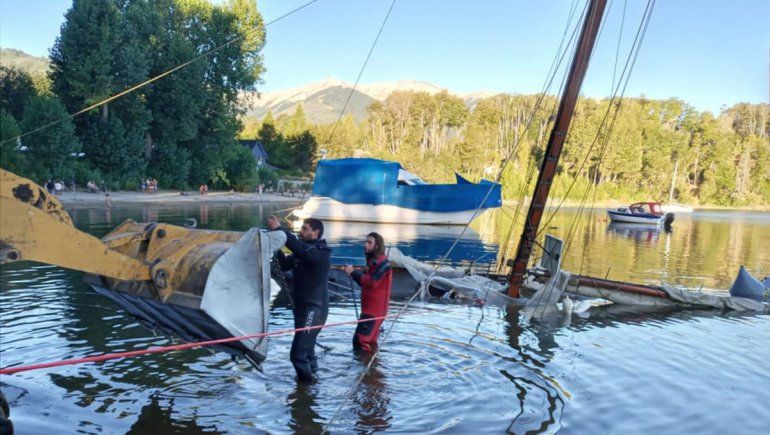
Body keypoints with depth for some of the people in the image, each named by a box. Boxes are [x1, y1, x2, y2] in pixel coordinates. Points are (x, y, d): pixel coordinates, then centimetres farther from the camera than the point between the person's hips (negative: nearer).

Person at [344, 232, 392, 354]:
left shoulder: (382, 263, -14)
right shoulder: (372, 261, 16)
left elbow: (372, 282, -25)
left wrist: (354, 272, -20)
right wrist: (353, 273, 4)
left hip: (375, 309, -10)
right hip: (369, 308, 10)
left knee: (363, 341, -13)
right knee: (367, 340, 15)